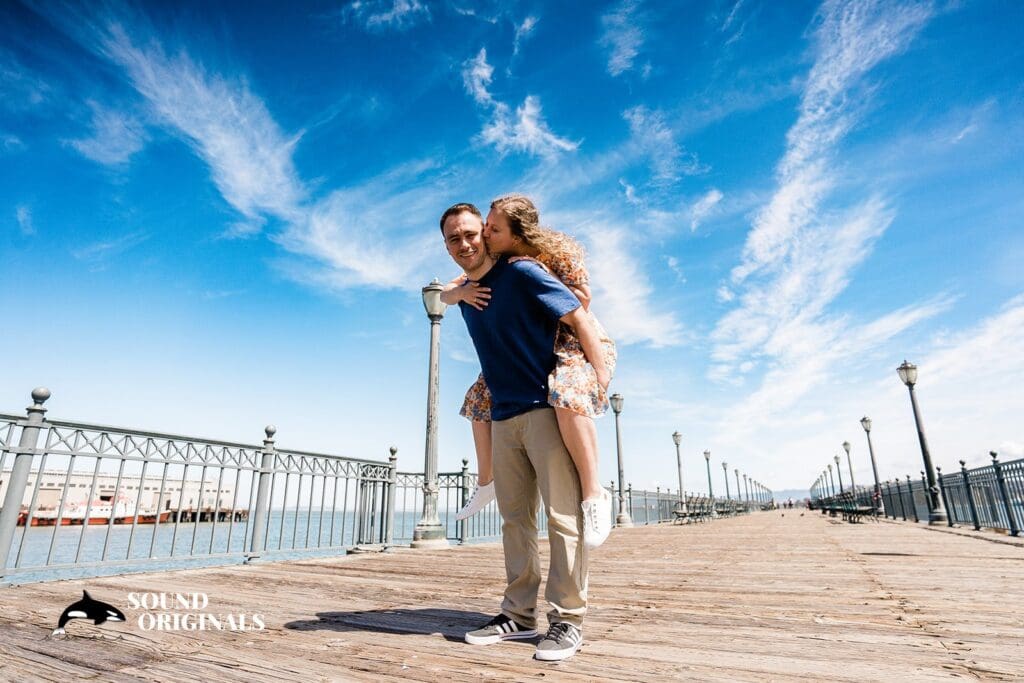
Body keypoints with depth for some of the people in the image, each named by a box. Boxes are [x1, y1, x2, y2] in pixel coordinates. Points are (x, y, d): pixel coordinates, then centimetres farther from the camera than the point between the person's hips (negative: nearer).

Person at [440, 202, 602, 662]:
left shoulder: (520, 273, -7)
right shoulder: (464, 297, 15)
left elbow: (578, 317, -10)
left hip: (546, 408, -7)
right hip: (503, 416, 7)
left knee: (563, 515, -4)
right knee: (515, 518, 10)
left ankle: (568, 619, 6)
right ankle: (519, 615, 19)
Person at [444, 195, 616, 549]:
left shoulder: (557, 251, -18)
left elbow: (583, 299, -25)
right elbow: (445, 294, 1)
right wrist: (460, 292, -23)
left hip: (580, 344, -7)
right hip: (538, 354, 8)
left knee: (567, 393, -41)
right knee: (481, 398, 12)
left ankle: (594, 493, -31)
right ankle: (486, 482, 26)